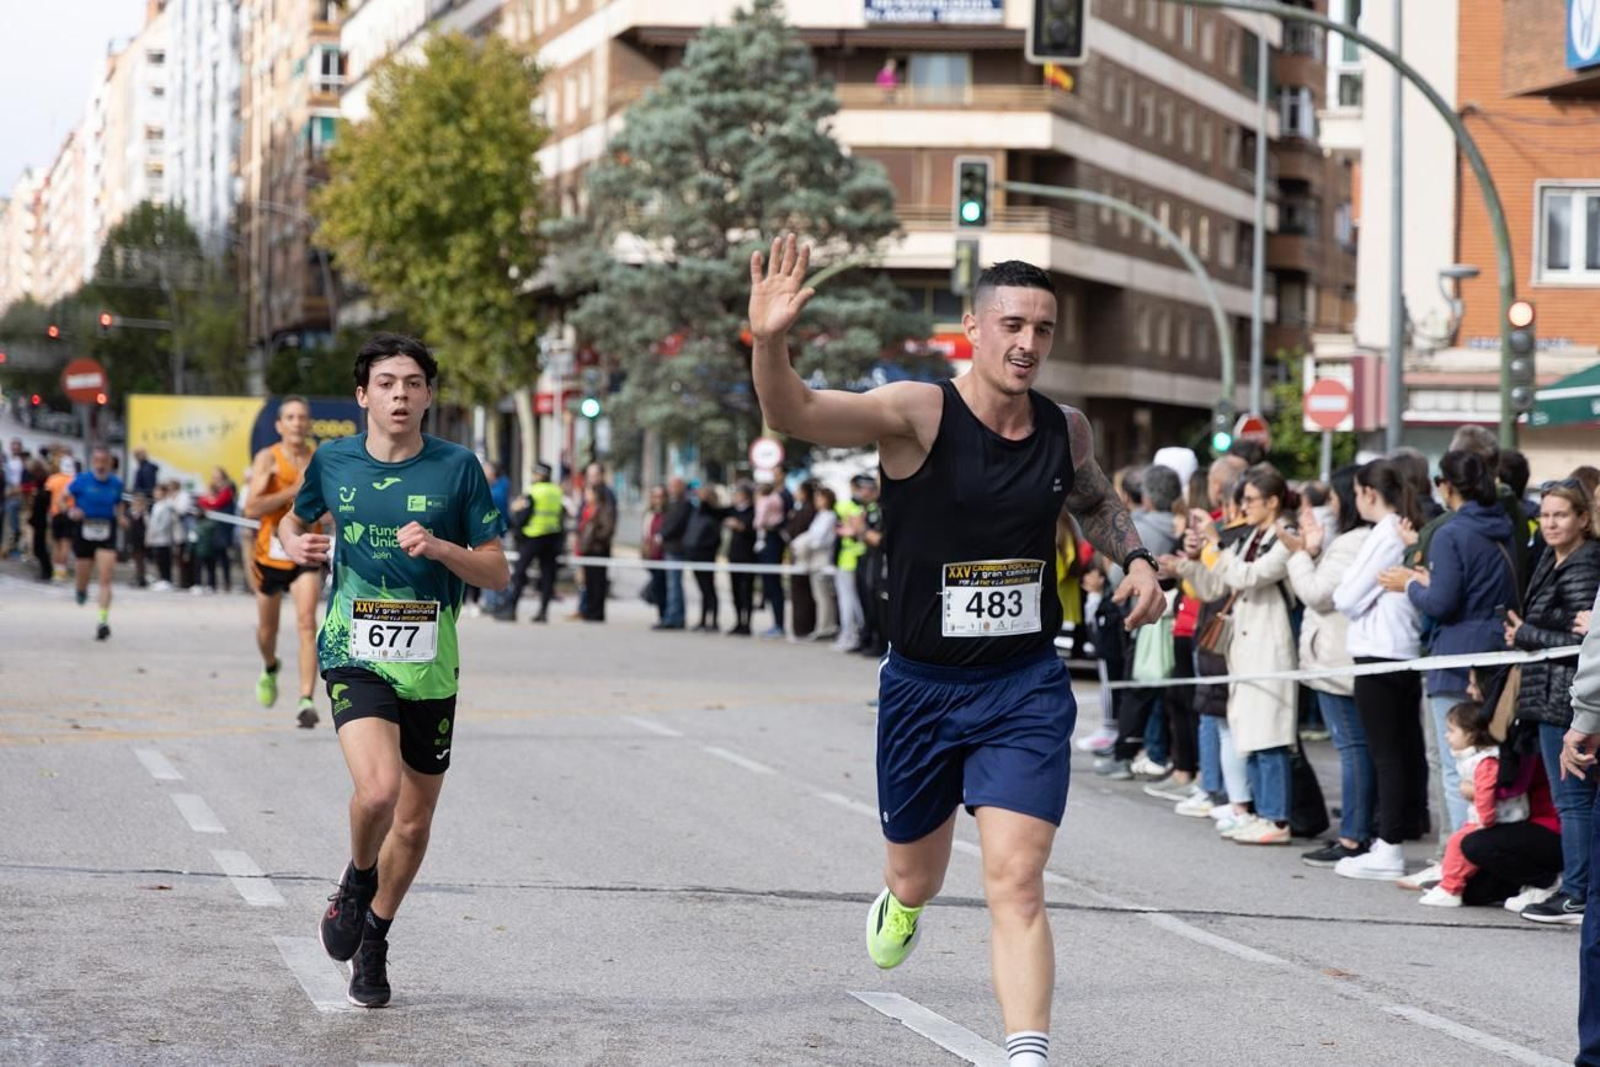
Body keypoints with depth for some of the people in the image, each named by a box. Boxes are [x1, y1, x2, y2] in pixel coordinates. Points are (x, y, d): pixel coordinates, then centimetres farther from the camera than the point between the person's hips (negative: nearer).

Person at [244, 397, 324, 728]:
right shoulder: (268, 458, -10)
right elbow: (251, 508, -21)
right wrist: (293, 491, -26)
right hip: (270, 553, 0)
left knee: (306, 623, -18)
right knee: (267, 629, 16)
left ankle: (307, 701, -21)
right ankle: (270, 669, 51)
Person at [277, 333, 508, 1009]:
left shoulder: (457, 467, -2)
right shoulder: (332, 461, 3)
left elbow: (497, 573, 0)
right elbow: (295, 519, 23)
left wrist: (439, 548, -18)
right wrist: (296, 545, 1)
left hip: (430, 665, 1)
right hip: (355, 654, -1)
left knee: (414, 821, 10)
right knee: (378, 787, -27)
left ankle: (373, 938, 35)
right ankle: (358, 879, 6)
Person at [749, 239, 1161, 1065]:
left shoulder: (1066, 431, -1)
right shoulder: (919, 415, -15)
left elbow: (1094, 499, 24)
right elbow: (793, 415, -32)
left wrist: (1133, 557, 5)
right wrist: (769, 344, -52)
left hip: (1026, 688, 1)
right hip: (921, 687, -1)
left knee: (1015, 883, -14)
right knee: (917, 880, 19)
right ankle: (900, 905, 57)